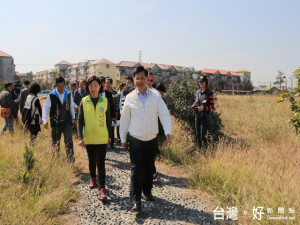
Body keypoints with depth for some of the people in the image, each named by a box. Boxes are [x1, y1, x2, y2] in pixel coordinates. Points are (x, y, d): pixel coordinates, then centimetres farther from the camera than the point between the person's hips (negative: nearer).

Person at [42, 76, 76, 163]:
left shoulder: (68, 94, 4)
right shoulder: (51, 95, -5)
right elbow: (45, 108, -6)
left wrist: (73, 118, 9)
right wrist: (45, 120, -18)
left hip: (67, 123, 1)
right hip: (55, 123, -1)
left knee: (69, 142, -6)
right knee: (55, 143, 11)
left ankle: (71, 161, -3)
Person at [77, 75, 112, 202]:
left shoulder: (105, 101, -2)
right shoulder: (84, 101, -2)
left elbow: (108, 120, 4)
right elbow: (80, 120, -1)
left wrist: (109, 136, 6)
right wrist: (80, 137, -8)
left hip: (102, 138, -1)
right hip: (88, 137, 2)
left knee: (101, 163, -5)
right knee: (91, 160, 19)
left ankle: (102, 189, 0)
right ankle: (92, 178, 42)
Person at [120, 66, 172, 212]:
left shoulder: (156, 95, -3)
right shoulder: (130, 97, -4)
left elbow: (164, 114, -9)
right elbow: (124, 119, 2)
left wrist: (168, 131, -23)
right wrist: (123, 138, 5)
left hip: (152, 139, 2)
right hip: (135, 140, -1)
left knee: (149, 168, 16)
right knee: (136, 170, -3)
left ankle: (147, 191, 37)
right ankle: (135, 200, 6)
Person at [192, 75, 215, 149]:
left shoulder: (209, 93, -5)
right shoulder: (197, 92, 11)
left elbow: (212, 106, -5)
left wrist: (204, 108, -19)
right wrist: (193, 106, -1)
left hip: (205, 116, -5)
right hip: (197, 115, 5)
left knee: (203, 134, -9)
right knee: (197, 134, 12)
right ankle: (199, 147, 26)